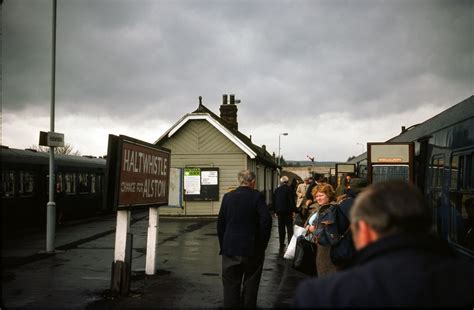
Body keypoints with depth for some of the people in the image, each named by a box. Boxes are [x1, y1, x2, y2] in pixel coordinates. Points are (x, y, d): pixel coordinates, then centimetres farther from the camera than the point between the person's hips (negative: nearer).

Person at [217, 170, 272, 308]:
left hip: (230, 248, 2)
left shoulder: (228, 196, 1)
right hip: (252, 248, -2)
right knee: (250, 285, 11)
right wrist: (262, 243, -4)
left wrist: (223, 244, 11)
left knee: (231, 286, 9)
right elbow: (266, 220, -15)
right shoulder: (257, 196, -8)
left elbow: (220, 223, 3)